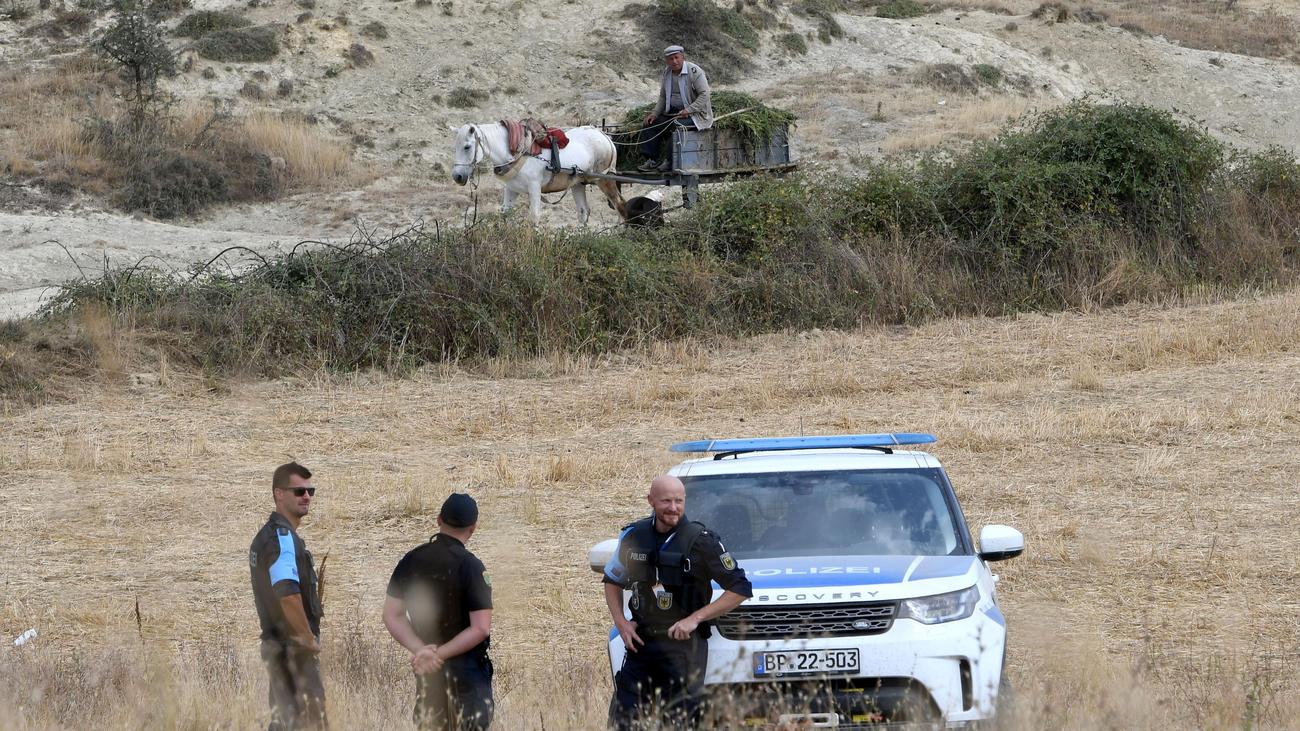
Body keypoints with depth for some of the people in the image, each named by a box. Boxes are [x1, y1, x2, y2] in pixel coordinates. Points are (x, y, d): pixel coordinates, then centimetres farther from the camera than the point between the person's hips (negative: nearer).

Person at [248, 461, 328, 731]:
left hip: (274, 642, 10)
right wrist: (308, 638, -18)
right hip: (293, 646, -10)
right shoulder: (283, 537, -15)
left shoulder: (265, 535, 17)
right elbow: (288, 595, -28)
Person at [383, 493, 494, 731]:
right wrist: (439, 654, -17)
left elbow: (392, 616, -1)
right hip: (466, 666, -5)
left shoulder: (411, 560, 0)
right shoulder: (470, 566, -15)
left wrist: (420, 650, -10)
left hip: (427, 670, 5)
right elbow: (481, 629, -20)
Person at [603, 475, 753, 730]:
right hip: (640, 643, 4)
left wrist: (695, 618, -12)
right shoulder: (634, 536, 6)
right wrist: (620, 621, 5)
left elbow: (741, 589, -5)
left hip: (684, 646, -4)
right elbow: (612, 580, 23)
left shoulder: (701, 541, -7)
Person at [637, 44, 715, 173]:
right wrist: (655, 113, 2)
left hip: (695, 113, -8)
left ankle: (669, 162, -27)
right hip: (673, 112, 8)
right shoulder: (667, 73, 8)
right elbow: (663, 96, 18)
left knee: (676, 125, -34)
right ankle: (651, 160, -11)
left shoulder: (694, 71, -14)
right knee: (651, 123, -7)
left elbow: (704, 95, -18)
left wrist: (688, 110, -26)